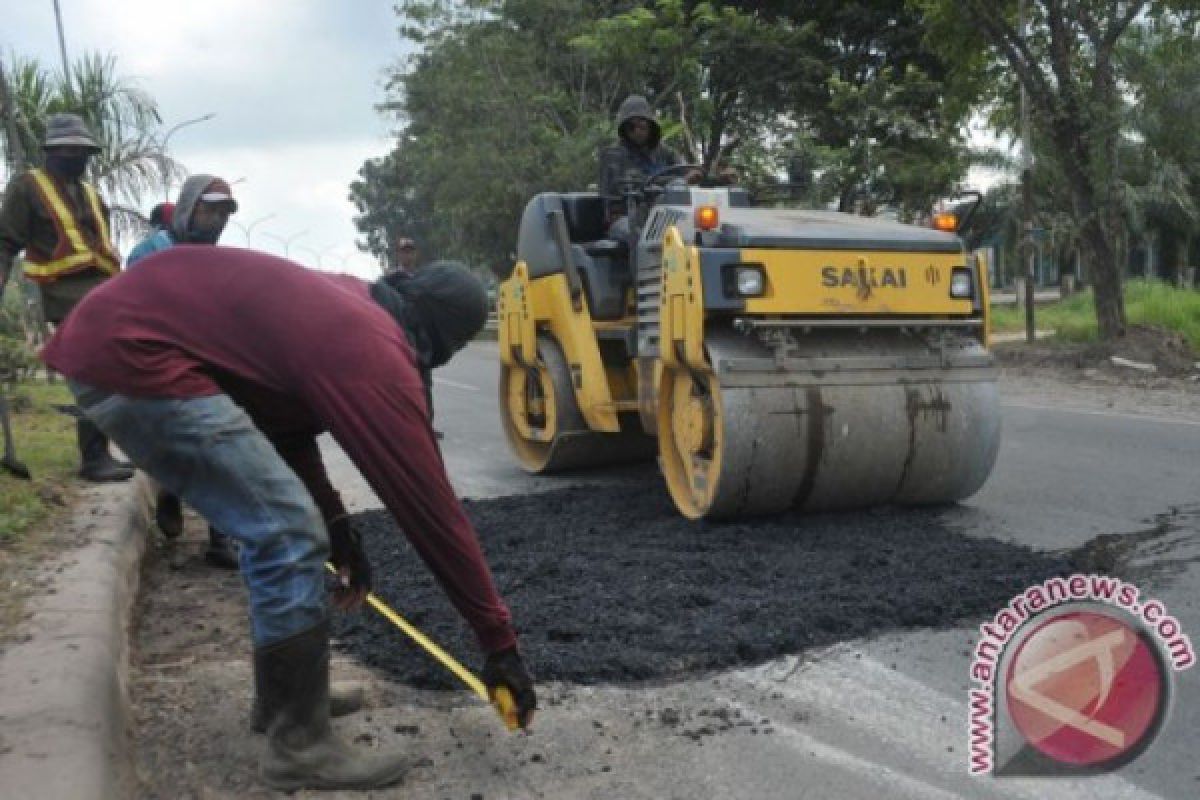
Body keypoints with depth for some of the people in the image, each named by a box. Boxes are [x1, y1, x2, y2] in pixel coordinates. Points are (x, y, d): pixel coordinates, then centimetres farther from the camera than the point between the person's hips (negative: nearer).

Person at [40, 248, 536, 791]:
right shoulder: (374, 354, -15)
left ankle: (288, 694, 28)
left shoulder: (339, 305, 13)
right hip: (130, 354, -11)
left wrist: (336, 528, 24)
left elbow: (287, 415, 24)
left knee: (278, 526, 16)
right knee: (288, 536, -12)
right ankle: (300, 748, 0)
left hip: (114, 332, 11)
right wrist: (499, 642, -5)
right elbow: (430, 506, -13)